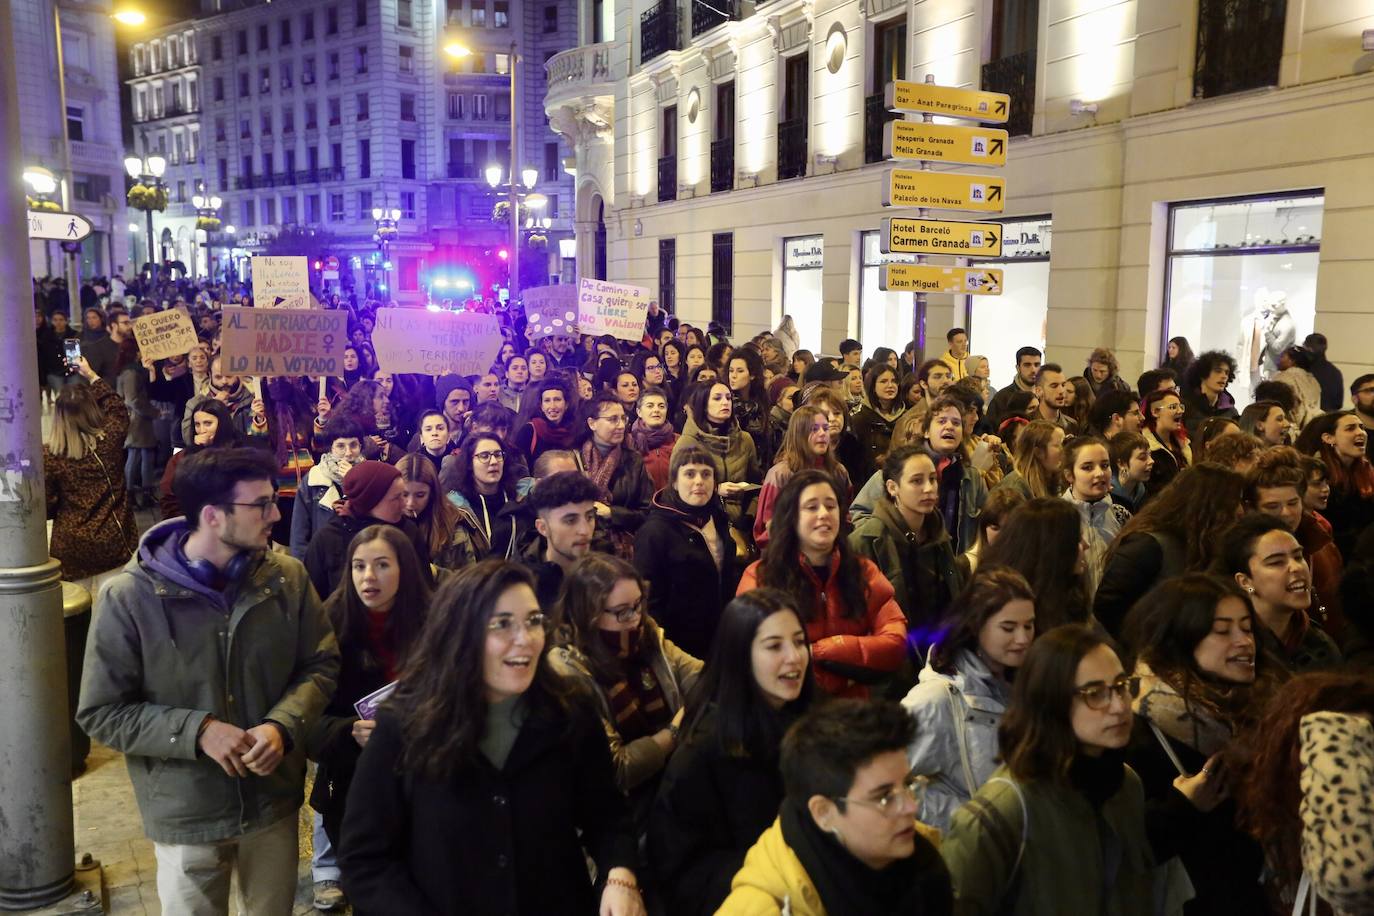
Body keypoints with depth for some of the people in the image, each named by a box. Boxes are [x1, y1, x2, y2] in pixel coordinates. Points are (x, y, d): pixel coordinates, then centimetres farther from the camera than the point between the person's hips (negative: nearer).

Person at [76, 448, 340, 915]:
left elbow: (321, 663, 1)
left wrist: (282, 724, -18)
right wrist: (197, 730, -22)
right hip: (186, 816, -3)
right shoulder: (129, 597, -16)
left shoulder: (287, 577, -8)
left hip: (275, 801, 3)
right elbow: (100, 712, -10)